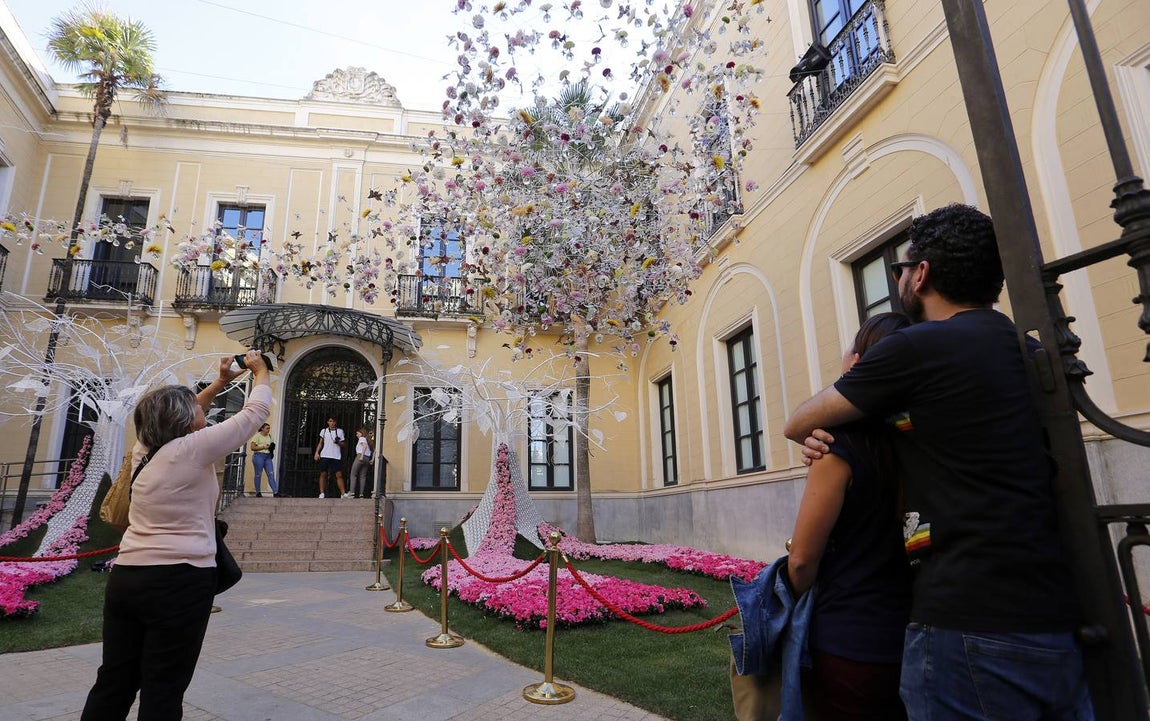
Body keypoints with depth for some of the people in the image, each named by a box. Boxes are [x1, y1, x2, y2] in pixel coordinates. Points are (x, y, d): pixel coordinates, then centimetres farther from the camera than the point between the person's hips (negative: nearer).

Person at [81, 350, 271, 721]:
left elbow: (179, 416, 27)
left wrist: (220, 383, 29)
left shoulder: (145, 449, 8)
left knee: (113, 683, 15)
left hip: (125, 577, 8)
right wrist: (260, 372, 9)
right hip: (179, 582, -8)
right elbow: (254, 412, -8)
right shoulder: (192, 449, -13)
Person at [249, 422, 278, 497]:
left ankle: (275, 492, -8)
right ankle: (258, 493, 9)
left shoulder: (269, 436, 16)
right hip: (259, 456, -6)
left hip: (268, 457, 6)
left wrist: (272, 447, 5)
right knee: (258, 474, 1)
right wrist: (263, 447, -16)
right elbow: (252, 447, -10)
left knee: (271, 474, -2)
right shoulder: (257, 436, -4)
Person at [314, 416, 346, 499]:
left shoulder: (340, 431, 9)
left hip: (336, 456, -1)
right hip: (325, 456, 1)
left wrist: (338, 442, -10)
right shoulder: (324, 431, 10)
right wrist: (317, 452, 3)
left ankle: (343, 493, -8)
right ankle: (322, 493, 4)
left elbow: (344, 444, 10)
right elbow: (320, 443, 14)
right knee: (323, 474, -1)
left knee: (339, 475, -6)